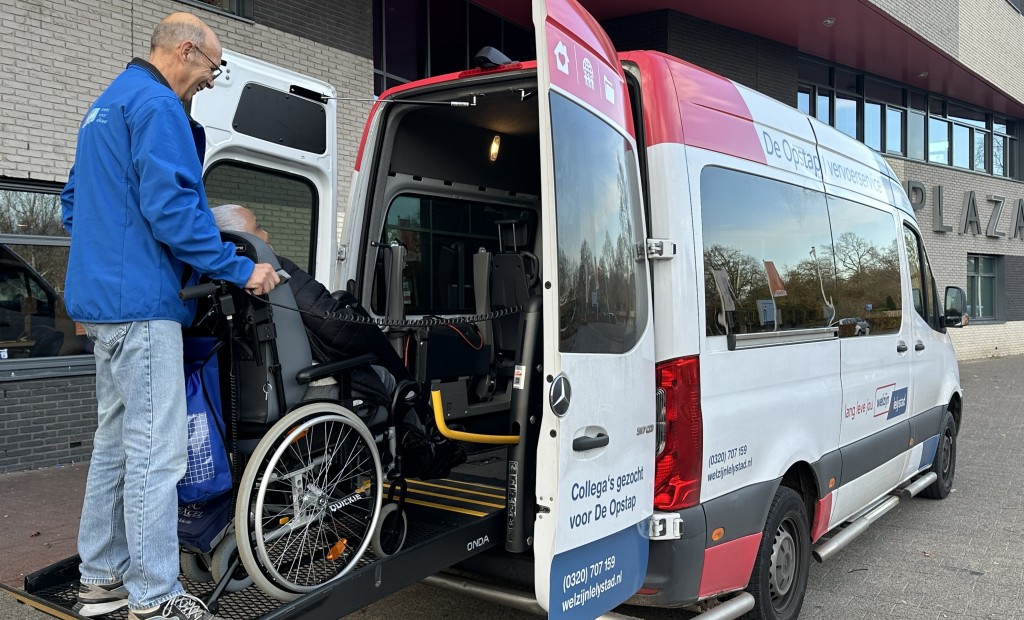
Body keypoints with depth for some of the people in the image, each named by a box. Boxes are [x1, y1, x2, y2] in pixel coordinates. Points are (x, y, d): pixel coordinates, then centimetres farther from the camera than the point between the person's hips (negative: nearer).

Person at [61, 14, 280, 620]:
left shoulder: (104, 105, 22)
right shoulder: (158, 106, -11)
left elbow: (73, 202, 27)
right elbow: (171, 207, -22)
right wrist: (241, 269, -17)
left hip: (102, 297, 11)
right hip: (142, 301, -11)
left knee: (116, 439, 16)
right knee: (156, 450, -6)